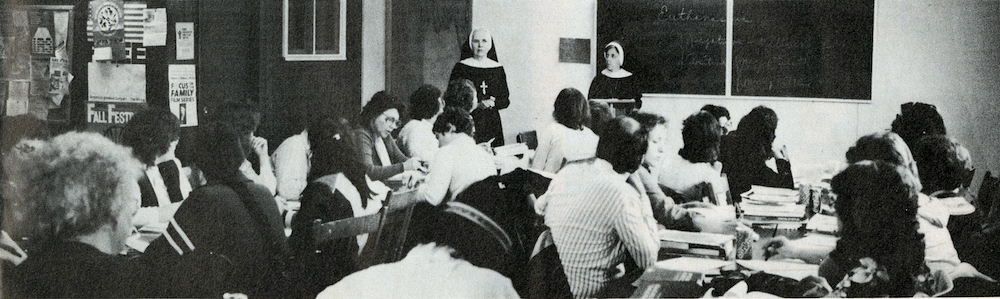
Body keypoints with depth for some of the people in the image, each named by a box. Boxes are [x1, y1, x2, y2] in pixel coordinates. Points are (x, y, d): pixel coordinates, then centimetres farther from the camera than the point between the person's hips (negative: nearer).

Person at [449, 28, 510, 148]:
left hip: (492, 124, 3)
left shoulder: (498, 68, 10)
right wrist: (477, 105, -15)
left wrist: (492, 103, -10)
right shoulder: (461, 67, 2)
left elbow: (505, 100, 10)